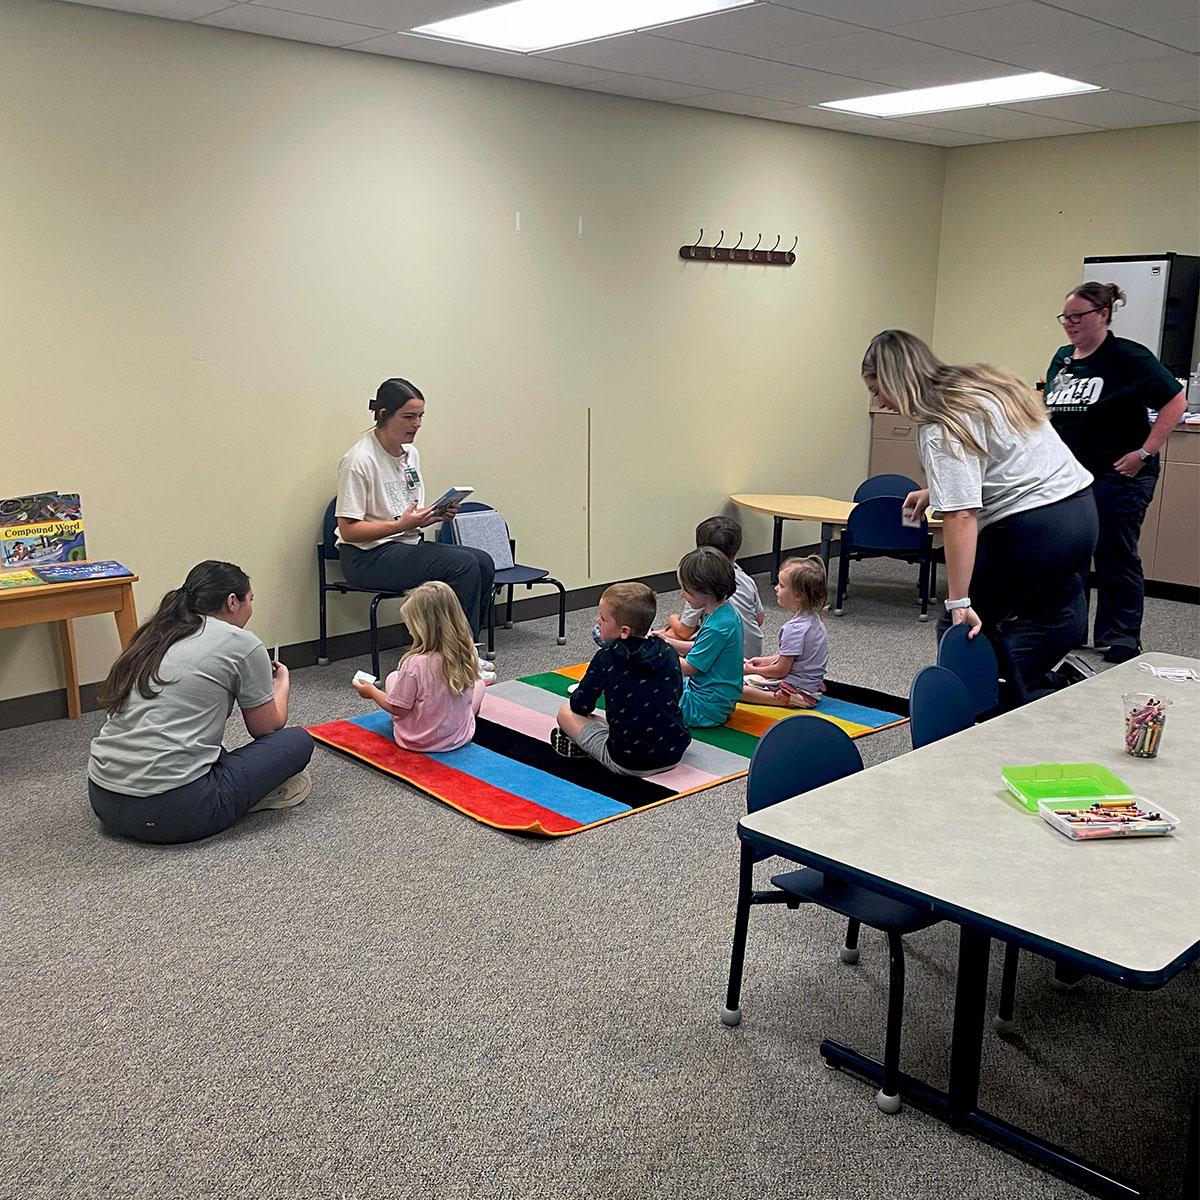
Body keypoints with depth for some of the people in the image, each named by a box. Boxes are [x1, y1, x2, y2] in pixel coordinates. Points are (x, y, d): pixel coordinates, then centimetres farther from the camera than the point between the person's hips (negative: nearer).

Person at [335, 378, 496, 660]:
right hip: (368, 557, -8)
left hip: (408, 544, 8)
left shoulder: (411, 454, 10)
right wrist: (401, 525, -27)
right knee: (463, 565, -24)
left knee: (483, 562, -11)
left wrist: (436, 515, -4)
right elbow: (348, 530, -17)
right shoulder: (359, 460, -15)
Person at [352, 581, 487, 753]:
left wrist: (372, 692, 0)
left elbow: (399, 709, -18)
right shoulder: (468, 655, -14)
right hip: (459, 738, 2)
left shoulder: (415, 664, -28)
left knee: (392, 678, 19)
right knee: (479, 683, 25)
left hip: (416, 741, -2)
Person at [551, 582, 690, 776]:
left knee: (566, 712, 12)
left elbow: (581, 706, -1)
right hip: (673, 755, 4)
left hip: (627, 763, -3)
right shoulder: (668, 653, 0)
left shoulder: (606, 658, -11)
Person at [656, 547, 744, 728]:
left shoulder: (717, 627, -27)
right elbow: (701, 649, 14)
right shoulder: (725, 611, 3)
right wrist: (668, 642, 5)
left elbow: (689, 667, -19)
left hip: (706, 709, -10)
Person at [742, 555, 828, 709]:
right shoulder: (814, 620, 5)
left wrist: (753, 670, -3)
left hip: (798, 692, -10)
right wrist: (765, 661, 15)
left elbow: (781, 670, -18)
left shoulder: (794, 628, -24)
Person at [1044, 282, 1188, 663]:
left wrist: (1146, 452, -16)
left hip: (1117, 478, -7)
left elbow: (1176, 401, -12)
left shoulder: (1128, 357, -11)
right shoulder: (1062, 358, 9)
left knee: (1116, 560, 0)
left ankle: (1121, 643, 11)